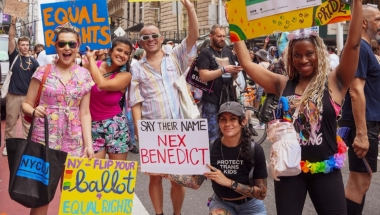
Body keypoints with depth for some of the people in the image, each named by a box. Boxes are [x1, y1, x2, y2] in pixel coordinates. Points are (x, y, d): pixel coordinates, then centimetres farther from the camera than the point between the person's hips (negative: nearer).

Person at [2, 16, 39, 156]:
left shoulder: (33, 61, 5)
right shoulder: (14, 56, 2)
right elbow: (11, 38, -7)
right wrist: (13, 24, -18)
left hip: (28, 96, 1)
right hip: (13, 95, -1)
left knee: (28, 122, 8)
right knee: (10, 121, 6)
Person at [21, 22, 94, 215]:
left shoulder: (84, 76, 5)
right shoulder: (43, 71, -1)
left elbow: (84, 113, 5)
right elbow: (26, 104, 1)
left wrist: (88, 144, -2)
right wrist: (34, 111, -22)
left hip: (74, 141, 2)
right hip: (45, 138, -2)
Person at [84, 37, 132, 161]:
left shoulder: (125, 76, -7)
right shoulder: (92, 65, -3)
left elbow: (102, 84, -25)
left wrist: (91, 59, -16)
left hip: (115, 125, -1)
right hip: (93, 125, 1)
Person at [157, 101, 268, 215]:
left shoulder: (255, 150, -18)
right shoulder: (211, 148, -15)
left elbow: (262, 193, -17)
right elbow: (196, 182, -7)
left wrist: (228, 182, -28)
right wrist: (166, 172, -21)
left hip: (250, 205, 0)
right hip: (222, 203, 1)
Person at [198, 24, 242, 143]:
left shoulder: (228, 52, 13)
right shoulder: (205, 53, -6)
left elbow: (233, 76, 17)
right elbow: (203, 76, -17)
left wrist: (236, 71, -6)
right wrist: (224, 69, -21)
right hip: (211, 101, -6)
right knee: (212, 135, -3)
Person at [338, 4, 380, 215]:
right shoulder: (359, 47, -14)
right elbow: (356, 92, -22)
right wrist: (361, 133, -25)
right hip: (363, 125, -10)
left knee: (360, 180, 15)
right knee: (360, 182, -5)